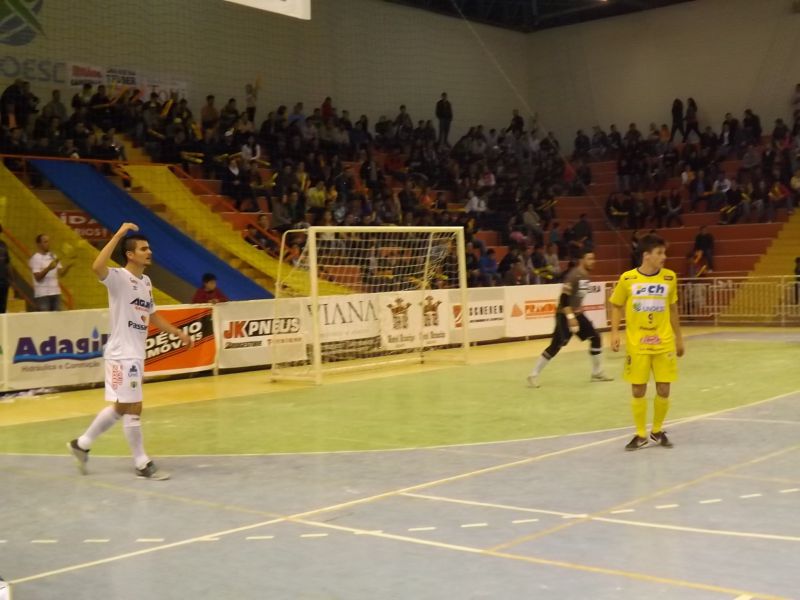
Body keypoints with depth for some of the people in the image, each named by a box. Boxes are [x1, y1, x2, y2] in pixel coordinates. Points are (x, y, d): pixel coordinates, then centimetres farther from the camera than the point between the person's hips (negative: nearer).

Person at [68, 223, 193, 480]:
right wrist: (119, 234, -34)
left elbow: (153, 316, 25)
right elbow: (97, 267, -36)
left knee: (120, 407, 17)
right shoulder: (118, 277, -13)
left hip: (136, 354, 9)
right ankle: (142, 464, 10)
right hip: (121, 354, -9)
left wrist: (179, 333, 20)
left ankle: (82, 444, 32)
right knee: (133, 408, -1)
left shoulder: (146, 282, 13)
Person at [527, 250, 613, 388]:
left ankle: (597, 373, 20)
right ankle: (534, 375, -3)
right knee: (556, 345, -11)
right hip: (565, 315, -9)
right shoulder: (574, 276, -21)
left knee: (595, 337, 7)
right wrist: (571, 317, -29)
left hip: (577, 314, 9)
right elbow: (564, 298, -26)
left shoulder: (586, 276, 8)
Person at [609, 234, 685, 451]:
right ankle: (641, 434, 19)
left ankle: (657, 431, 24)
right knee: (638, 390, 3)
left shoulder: (669, 277, 0)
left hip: (663, 343, 2)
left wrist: (678, 337, 15)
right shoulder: (627, 279, -7)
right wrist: (615, 332, -8)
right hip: (636, 344, -2)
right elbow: (616, 306, 4)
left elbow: (672, 308, 12)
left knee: (663, 390, 3)